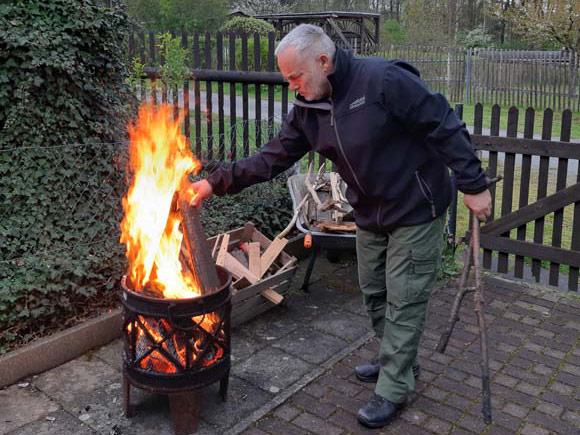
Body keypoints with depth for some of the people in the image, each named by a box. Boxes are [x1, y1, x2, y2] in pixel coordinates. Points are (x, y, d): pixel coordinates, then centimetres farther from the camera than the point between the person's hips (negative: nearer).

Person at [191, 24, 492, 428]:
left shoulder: (385, 80, -25)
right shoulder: (308, 108, -3)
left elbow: (445, 127, -22)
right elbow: (272, 158, -2)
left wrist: (473, 184, -20)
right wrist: (217, 181, -10)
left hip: (416, 211, -7)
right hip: (370, 214, 8)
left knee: (403, 300, 1)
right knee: (373, 292, 18)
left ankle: (393, 390, 16)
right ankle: (398, 361, 40)